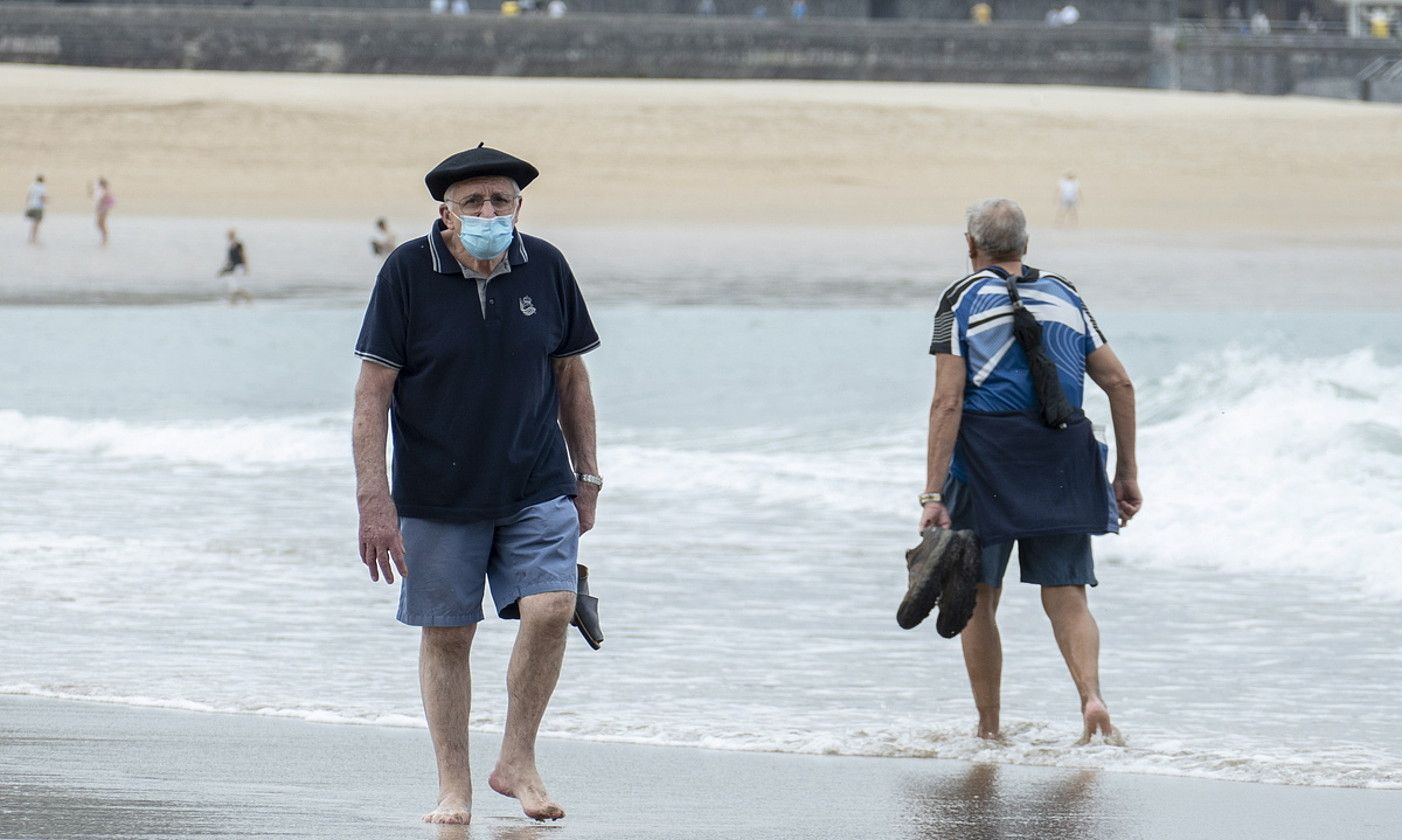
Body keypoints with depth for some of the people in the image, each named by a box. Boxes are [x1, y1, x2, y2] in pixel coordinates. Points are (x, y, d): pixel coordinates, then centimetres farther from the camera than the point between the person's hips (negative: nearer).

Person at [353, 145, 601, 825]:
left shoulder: (545, 268, 0)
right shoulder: (407, 273, -10)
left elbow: (570, 376, 12)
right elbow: (373, 390, -9)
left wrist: (586, 476, 12)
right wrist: (374, 499, -14)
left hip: (537, 488, 2)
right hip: (438, 495, -2)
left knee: (550, 609, -15)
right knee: (446, 636, 4)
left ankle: (517, 762, 2)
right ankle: (454, 788, 15)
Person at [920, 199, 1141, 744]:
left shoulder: (963, 299, -1)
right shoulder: (1064, 296, 12)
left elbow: (948, 401, -9)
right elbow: (1119, 382, 9)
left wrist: (932, 496, -12)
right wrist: (1127, 471, 15)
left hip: (986, 456, -3)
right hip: (1062, 462, 3)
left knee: (978, 601, 10)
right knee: (1066, 597, 4)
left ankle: (989, 730, 12)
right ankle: (1092, 696, -21)